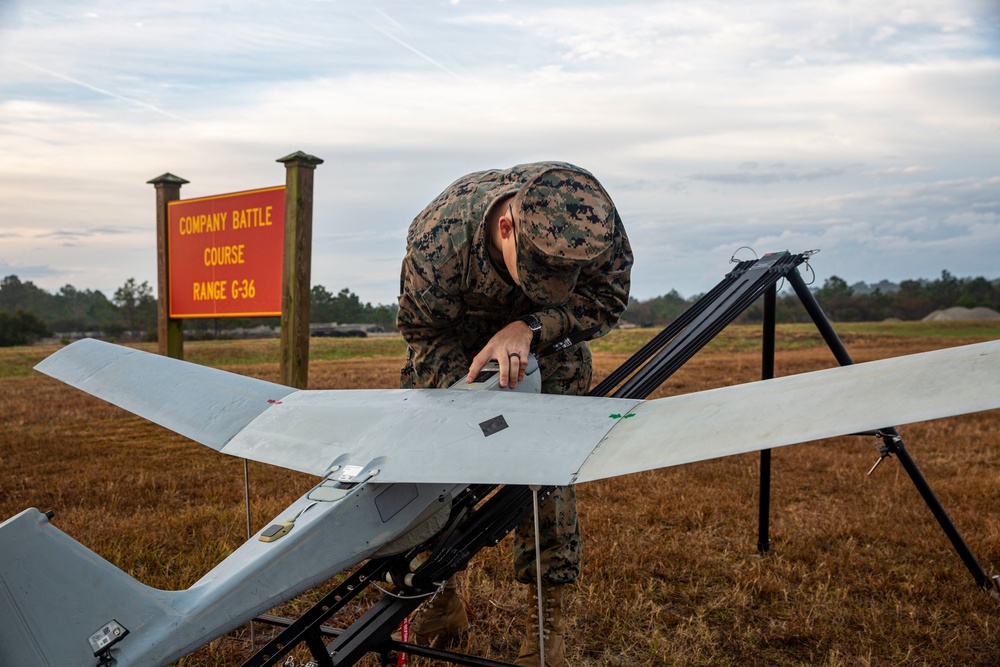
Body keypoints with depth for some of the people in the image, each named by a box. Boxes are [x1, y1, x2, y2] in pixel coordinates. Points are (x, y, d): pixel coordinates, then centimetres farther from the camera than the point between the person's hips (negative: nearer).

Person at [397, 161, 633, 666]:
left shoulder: (597, 224, -38)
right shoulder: (433, 242, -39)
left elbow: (607, 299, -22)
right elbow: (426, 335, -21)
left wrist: (529, 328, -38)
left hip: (549, 337, 0)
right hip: (457, 332, 1)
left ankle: (547, 614, 1)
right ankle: (441, 599, 19)